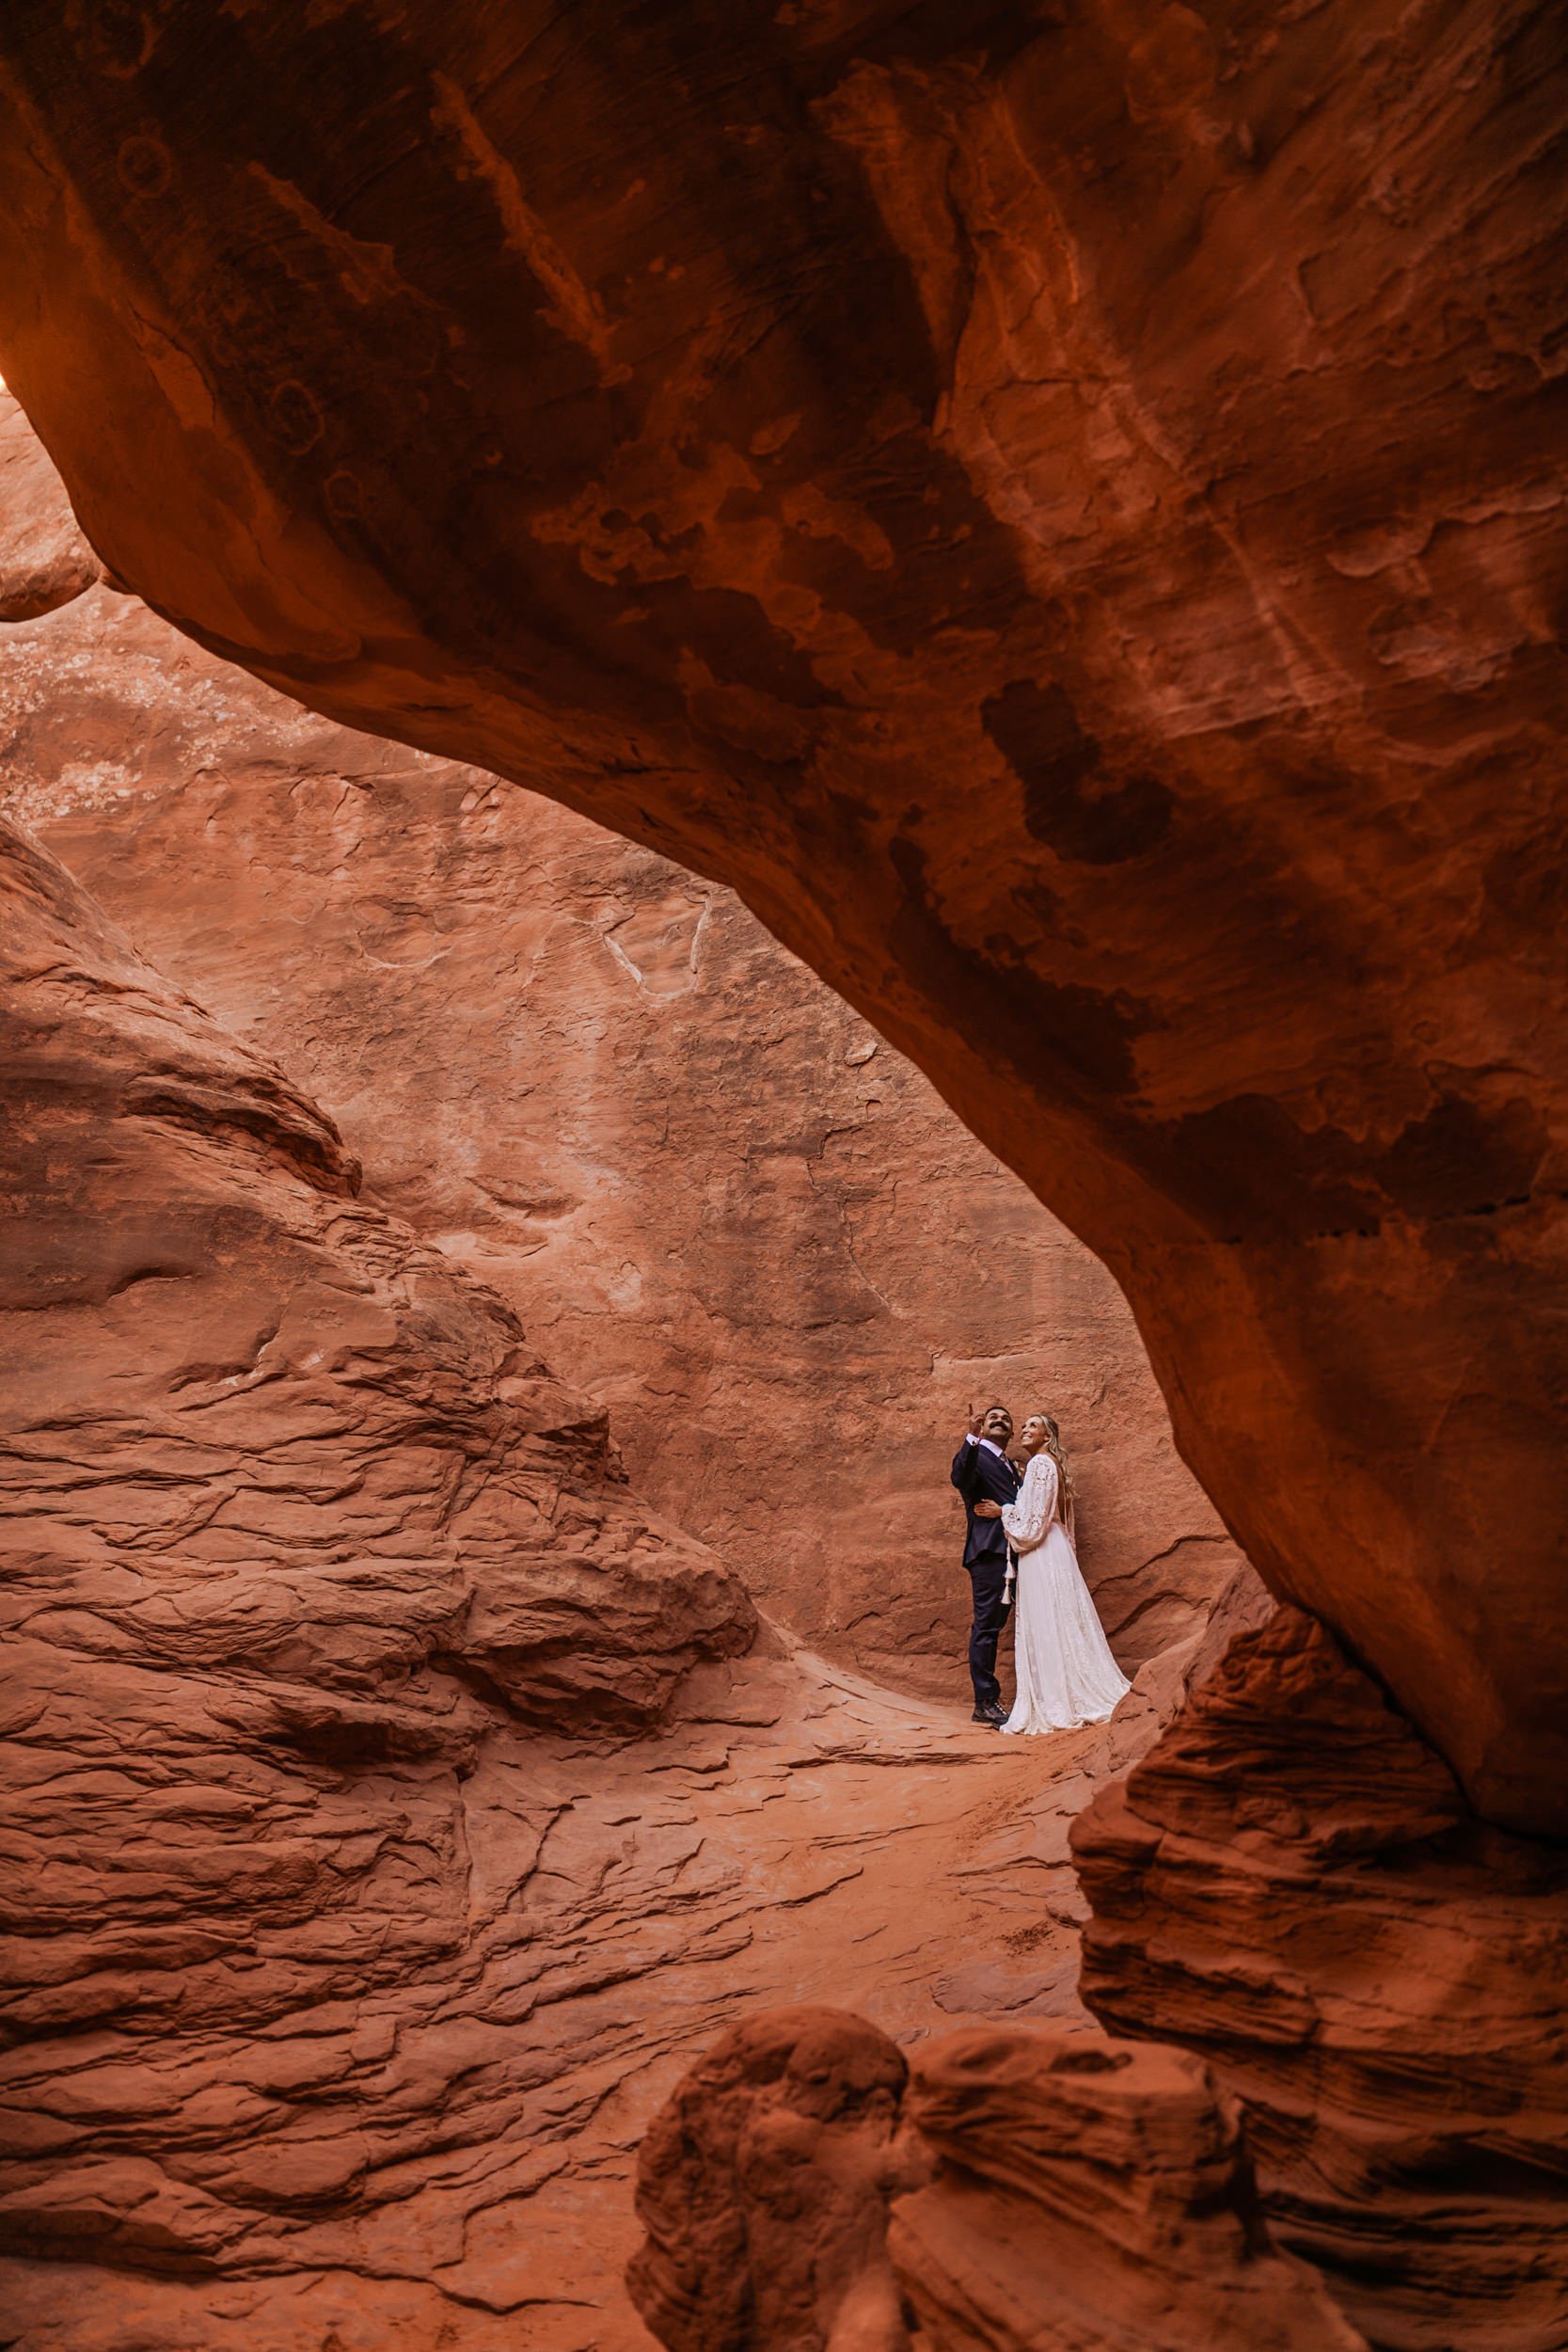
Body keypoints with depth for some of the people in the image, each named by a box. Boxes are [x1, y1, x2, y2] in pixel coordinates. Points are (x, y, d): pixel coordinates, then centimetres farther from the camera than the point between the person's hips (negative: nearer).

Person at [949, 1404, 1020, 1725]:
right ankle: (985, 1702, -6)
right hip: (989, 1553, -8)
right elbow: (960, 1478, -25)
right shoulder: (975, 1456, -1)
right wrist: (971, 1438, -37)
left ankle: (989, 1699, 17)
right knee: (986, 1626, -8)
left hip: (1010, 1553, 8)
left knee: (992, 1626, 12)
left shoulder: (1009, 1466, 25)